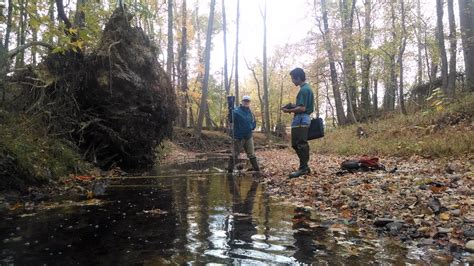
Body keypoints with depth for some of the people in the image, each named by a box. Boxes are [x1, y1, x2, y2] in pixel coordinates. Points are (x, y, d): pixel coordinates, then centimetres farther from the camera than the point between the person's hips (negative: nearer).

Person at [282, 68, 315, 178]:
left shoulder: (303, 89, -14)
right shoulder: (307, 88, 18)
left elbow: (302, 108, -20)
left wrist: (289, 110, -10)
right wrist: (292, 106, 14)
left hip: (301, 119, -11)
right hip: (304, 119, 11)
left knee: (300, 144, -9)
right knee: (297, 144, 12)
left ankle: (303, 168, -6)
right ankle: (305, 167, 16)